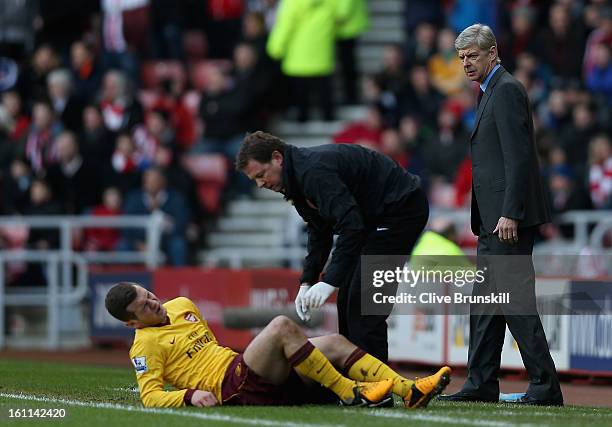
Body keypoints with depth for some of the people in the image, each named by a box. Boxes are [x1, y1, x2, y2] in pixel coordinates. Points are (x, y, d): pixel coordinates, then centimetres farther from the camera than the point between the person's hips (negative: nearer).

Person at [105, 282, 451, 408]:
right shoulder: (146, 346, -2)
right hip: (231, 386, -9)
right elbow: (150, 396, -12)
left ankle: (410, 391, -17)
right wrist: (190, 395, -25)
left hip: (247, 370, 9)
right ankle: (350, 393, -27)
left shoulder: (182, 306, 22)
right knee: (282, 325, -29)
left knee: (334, 343, -5)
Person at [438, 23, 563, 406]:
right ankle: (481, 385, 16)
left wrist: (510, 214, -23)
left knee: (516, 299, -11)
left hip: (509, 218, -11)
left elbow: (518, 156, -19)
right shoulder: (492, 92, 20)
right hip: (494, 219, 11)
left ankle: (545, 386, -10)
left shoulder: (507, 90, -11)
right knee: (486, 300, 12)